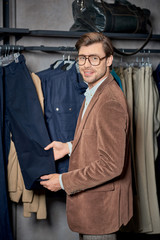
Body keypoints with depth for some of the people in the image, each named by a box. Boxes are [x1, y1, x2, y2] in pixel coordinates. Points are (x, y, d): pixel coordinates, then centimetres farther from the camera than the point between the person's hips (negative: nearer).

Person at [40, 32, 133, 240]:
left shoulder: (110, 102, -25)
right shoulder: (94, 92, 9)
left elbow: (111, 165, -28)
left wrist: (63, 181, -20)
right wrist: (70, 147, 7)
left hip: (101, 207, -10)